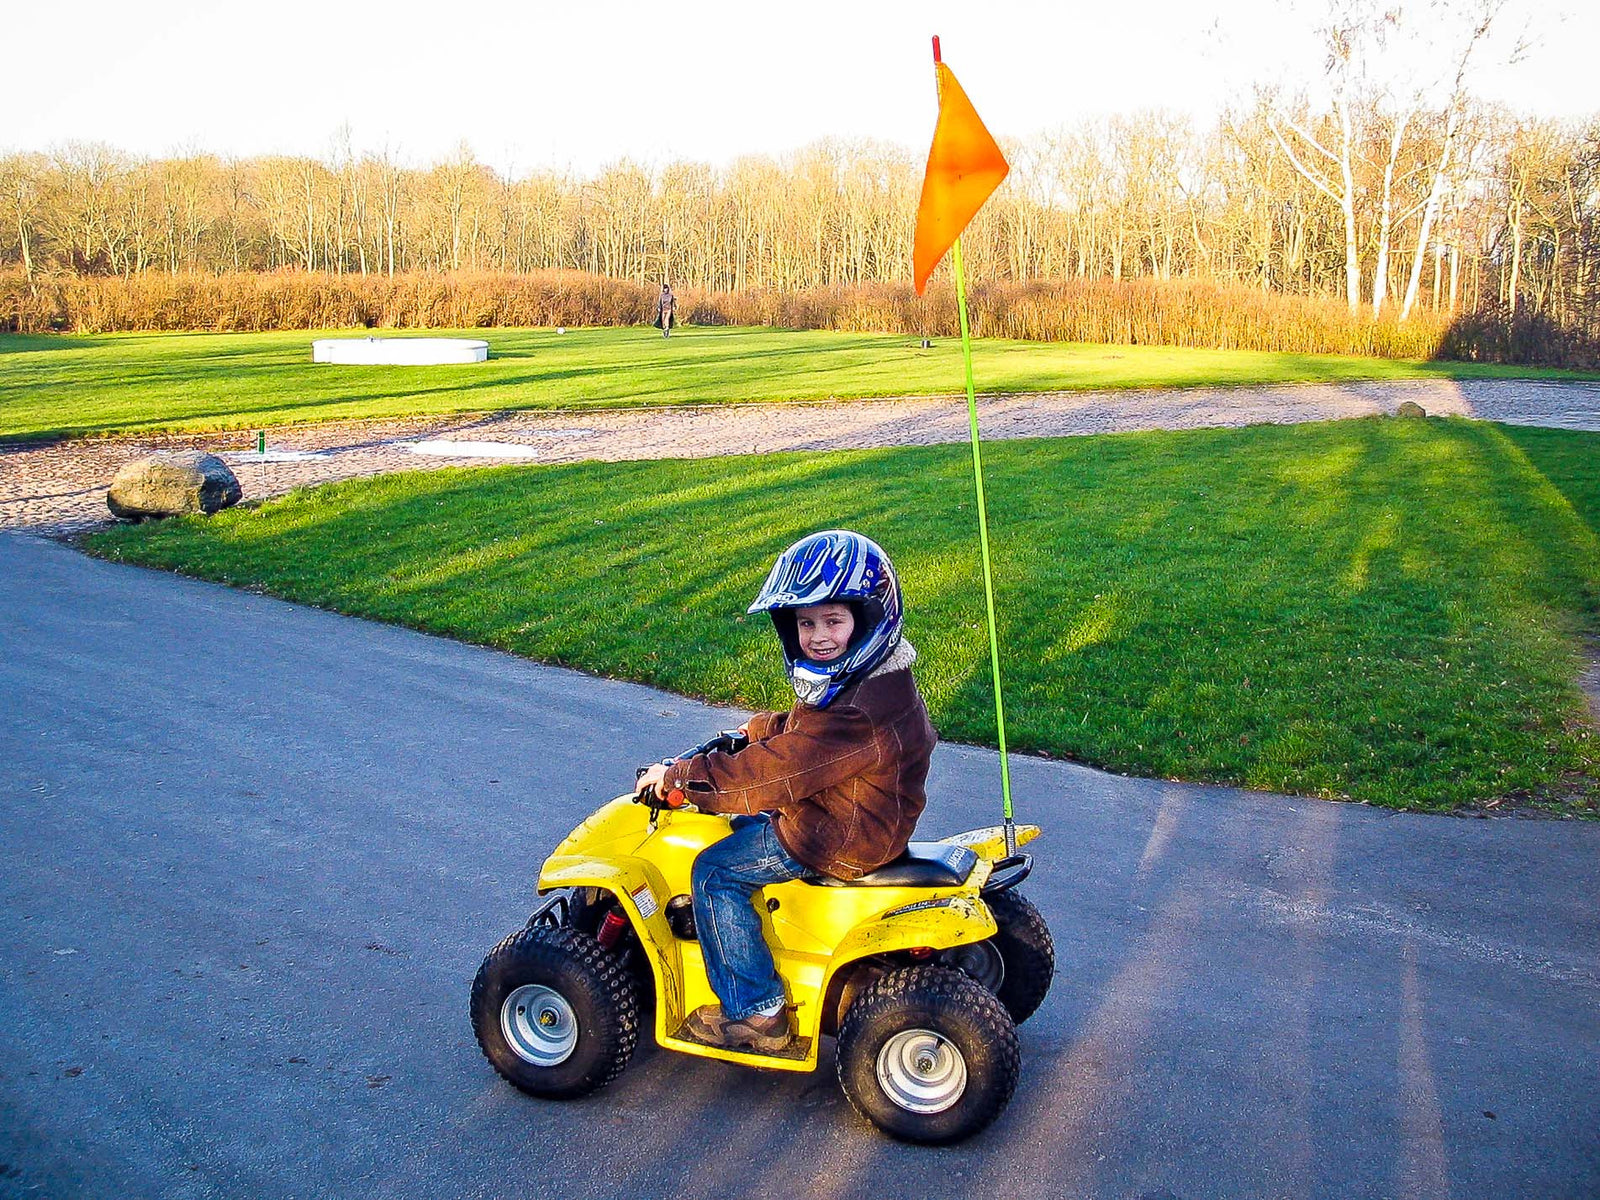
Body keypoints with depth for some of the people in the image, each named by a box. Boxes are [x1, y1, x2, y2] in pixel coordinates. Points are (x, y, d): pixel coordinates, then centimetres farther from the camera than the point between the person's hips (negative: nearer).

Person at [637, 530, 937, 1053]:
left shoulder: (862, 710, -31)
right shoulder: (859, 676, 3)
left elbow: (777, 773, -30)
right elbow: (802, 731, 21)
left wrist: (681, 776, -22)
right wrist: (752, 731, 7)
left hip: (843, 838, -11)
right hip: (854, 814, 11)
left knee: (715, 871, -8)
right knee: (741, 825, 24)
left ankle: (757, 1013, -1)